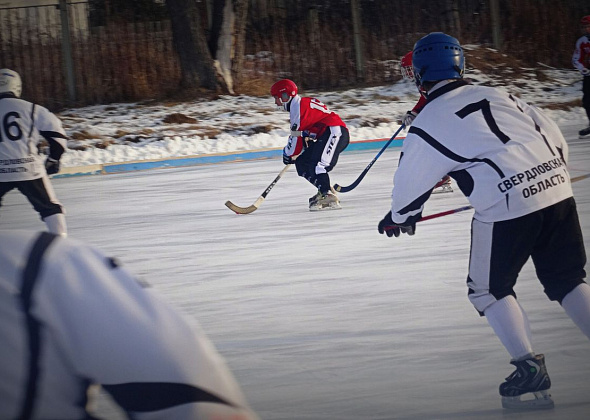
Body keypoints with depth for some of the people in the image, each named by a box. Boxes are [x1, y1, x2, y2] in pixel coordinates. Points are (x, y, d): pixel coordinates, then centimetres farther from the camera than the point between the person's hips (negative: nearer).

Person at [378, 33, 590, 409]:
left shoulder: (427, 124, 1)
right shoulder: (495, 95, 17)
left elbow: (411, 181, 11)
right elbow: (553, 136, 19)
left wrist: (399, 218, 30)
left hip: (506, 207, -5)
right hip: (557, 190, 5)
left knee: (489, 289, 13)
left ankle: (531, 370, 5)